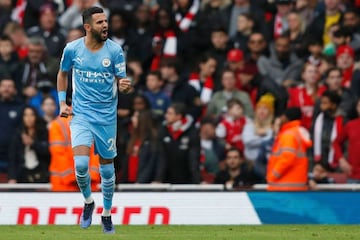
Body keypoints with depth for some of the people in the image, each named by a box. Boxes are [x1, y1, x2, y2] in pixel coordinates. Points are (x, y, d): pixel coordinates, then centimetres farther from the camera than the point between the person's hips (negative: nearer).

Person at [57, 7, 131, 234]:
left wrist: (125, 86, -29)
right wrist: (62, 103, 5)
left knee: (107, 168, 9)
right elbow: (63, 74, 13)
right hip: (81, 114, 0)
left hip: (107, 116, 0)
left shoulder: (115, 50, -9)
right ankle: (88, 202, 11)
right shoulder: (72, 49, -6)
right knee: (81, 164, -18)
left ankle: (107, 214, 29)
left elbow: (122, 81, -6)